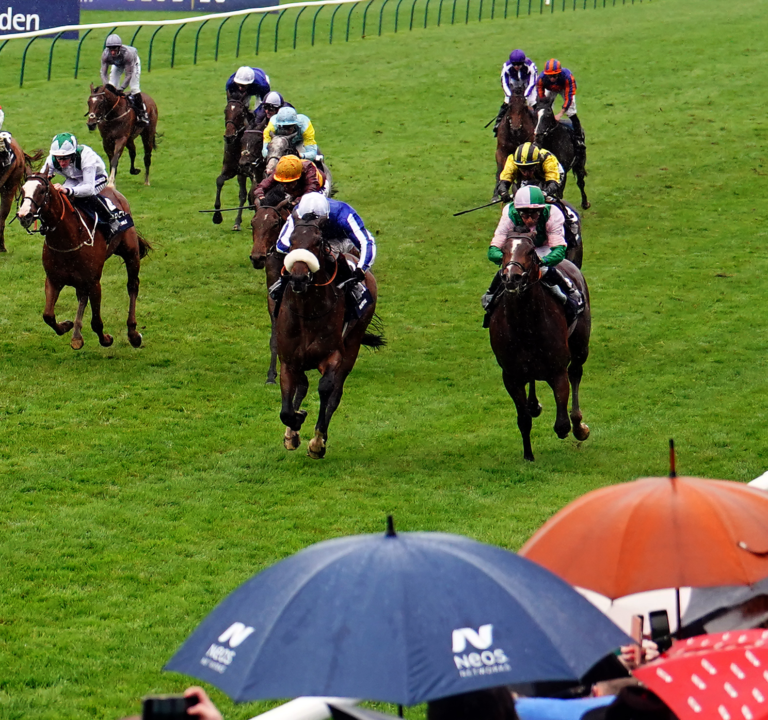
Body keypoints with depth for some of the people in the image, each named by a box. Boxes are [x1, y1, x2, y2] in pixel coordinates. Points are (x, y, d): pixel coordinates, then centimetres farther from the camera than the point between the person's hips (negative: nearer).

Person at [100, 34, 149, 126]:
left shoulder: (127, 53, -45)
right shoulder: (105, 54, -34)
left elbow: (129, 75, -40)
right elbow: (103, 73, -30)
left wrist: (121, 88, -47)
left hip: (133, 61, -4)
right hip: (117, 64, 4)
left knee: (134, 88, -14)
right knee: (111, 86, -7)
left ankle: (142, 113, -1)